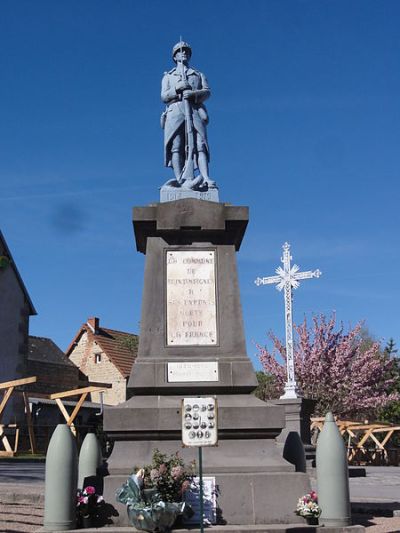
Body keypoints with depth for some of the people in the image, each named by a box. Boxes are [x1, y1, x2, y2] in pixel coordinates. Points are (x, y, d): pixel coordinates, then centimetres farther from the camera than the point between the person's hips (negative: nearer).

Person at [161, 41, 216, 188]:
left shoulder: (199, 75, 28)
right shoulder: (168, 76, 27)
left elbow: (207, 92, 10)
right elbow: (164, 96, 11)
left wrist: (193, 93, -11)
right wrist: (177, 88, -7)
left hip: (195, 111, 0)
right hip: (175, 111, 0)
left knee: (200, 146, -18)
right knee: (176, 147, -17)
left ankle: (205, 179, -32)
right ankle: (180, 180, -27)